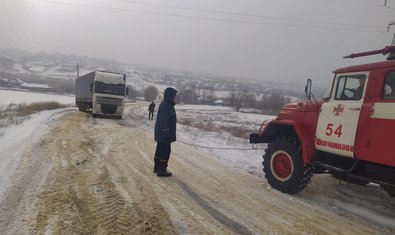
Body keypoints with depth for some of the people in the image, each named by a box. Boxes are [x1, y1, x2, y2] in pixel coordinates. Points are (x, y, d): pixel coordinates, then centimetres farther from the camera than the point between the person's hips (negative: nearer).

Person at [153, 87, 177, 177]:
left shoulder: (167, 105, 13)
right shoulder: (165, 106, -20)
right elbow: (164, 121, -24)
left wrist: (169, 133, 23)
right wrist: (167, 133, -23)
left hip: (161, 135, 11)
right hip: (164, 135, -11)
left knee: (160, 150, 18)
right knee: (165, 151, -4)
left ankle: (157, 167, 29)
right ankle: (162, 170, 2)